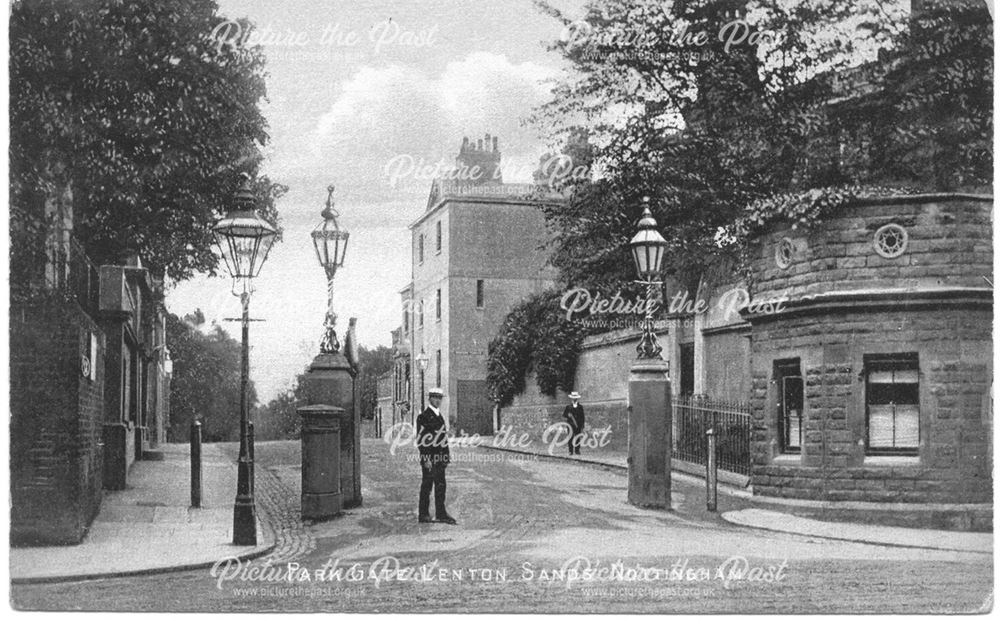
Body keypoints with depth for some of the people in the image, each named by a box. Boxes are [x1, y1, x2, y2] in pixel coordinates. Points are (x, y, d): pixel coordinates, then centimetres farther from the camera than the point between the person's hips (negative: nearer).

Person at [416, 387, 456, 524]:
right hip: (429, 458, -8)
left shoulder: (439, 415, 16)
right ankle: (424, 515, 5)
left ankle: (441, 513, 15)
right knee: (427, 486, -1)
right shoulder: (423, 416, -10)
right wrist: (426, 459, -18)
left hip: (440, 457, 8)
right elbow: (421, 439, -15)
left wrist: (447, 454, 14)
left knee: (440, 486, 9)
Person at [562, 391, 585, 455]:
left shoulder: (580, 407, 9)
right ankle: (571, 451, -1)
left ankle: (577, 451, 3)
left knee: (578, 438, -2)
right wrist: (568, 416, -16)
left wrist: (582, 426, 3)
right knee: (571, 438, -3)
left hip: (578, 425, 1)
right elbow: (563, 415, 6)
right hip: (570, 425, -1)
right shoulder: (568, 407, 7)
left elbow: (582, 417, 8)